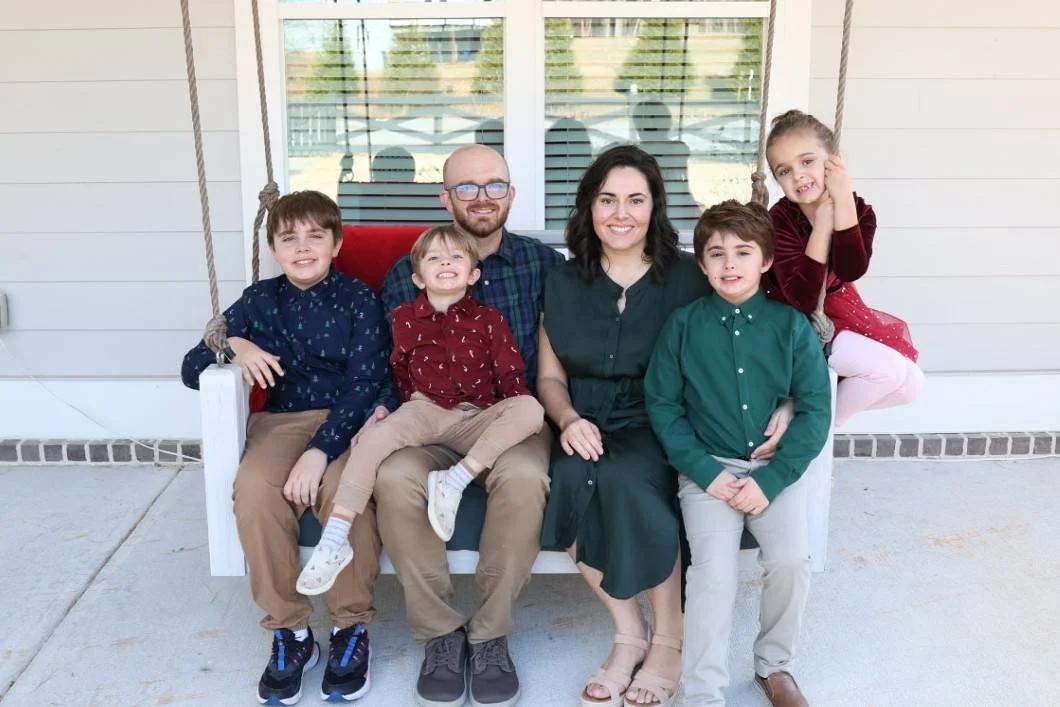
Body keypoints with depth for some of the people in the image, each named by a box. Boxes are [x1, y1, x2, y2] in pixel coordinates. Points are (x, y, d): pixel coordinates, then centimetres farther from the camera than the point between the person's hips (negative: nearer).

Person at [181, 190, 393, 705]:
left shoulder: (359, 299, 1)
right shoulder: (258, 300, 11)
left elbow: (366, 384, -10)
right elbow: (191, 369, 14)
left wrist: (320, 451, -23)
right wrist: (233, 345, -9)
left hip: (352, 420, -2)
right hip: (283, 420, 3)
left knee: (341, 486, -34)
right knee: (254, 488, -30)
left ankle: (351, 628, -13)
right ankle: (289, 632, -13)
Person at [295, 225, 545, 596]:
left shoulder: (488, 319, 9)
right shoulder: (403, 318, 12)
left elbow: (511, 378, 5)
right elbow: (393, 376, 14)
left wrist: (517, 419, -11)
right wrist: (379, 411, -1)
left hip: (477, 419, 1)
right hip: (424, 412, 0)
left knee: (532, 409, -27)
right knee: (376, 436, -32)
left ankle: (456, 479, -28)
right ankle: (333, 541, -27)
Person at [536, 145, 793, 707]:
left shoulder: (688, 280, -1)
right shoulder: (563, 282, 8)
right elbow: (549, 375, 11)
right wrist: (569, 419, -9)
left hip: (660, 431, -2)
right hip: (588, 430, 3)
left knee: (622, 480, -34)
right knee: (570, 478, -31)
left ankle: (669, 642, -11)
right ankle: (629, 633, -10)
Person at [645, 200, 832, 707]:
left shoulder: (792, 326, 0)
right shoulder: (683, 325, 0)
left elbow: (816, 409, -3)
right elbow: (662, 404, 0)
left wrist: (771, 479, -13)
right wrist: (706, 472, -11)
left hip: (775, 468, 1)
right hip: (708, 468, -1)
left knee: (791, 560, -20)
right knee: (714, 570, -21)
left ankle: (774, 666, 8)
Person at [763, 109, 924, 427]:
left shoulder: (857, 210, -10)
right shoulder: (780, 220, -22)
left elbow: (851, 271, -29)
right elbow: (801, 300, -32)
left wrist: (843, 199, -34)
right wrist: (822, 222, -34)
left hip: (840, 311, 6)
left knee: (911, 384, 0)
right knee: (890, 370, -20)